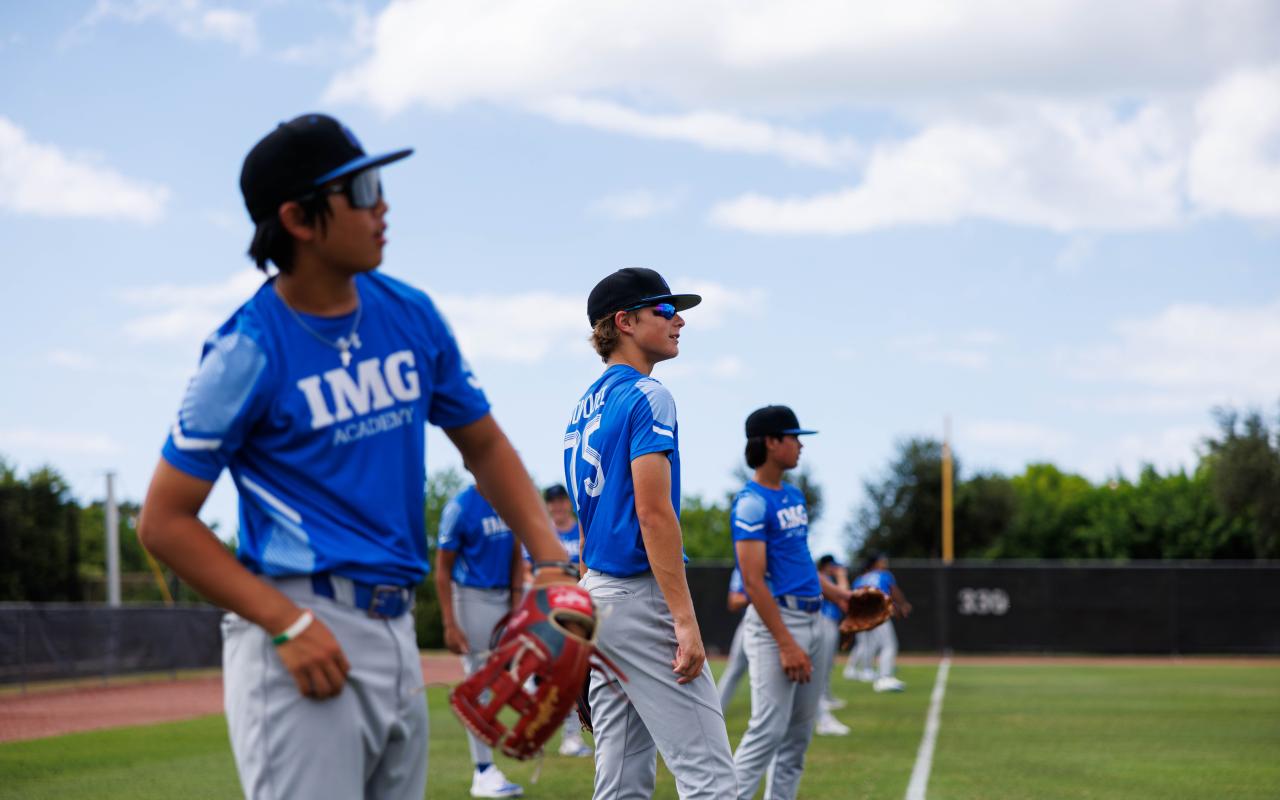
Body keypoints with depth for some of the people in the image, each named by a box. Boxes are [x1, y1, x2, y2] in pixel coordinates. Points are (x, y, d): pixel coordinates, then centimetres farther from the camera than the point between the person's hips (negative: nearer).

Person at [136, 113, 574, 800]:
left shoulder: (411, 317, 7)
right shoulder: (250, 349, -11)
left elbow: (483, 443, 18)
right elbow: (164, 521, -10)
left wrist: (549, 560, 2)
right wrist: (290, 625, -19)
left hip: (396, 633, 7)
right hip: (300, 630, -7)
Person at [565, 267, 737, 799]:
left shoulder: (586, 406, 17)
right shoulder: (647, 397, -10)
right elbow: (653, 512, -19)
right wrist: (685, 619, -21)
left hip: (596, 591, 9)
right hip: (639, 596, -9)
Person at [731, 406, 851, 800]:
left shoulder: (795, 496, 15)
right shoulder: (751, 503, -13)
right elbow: (754, 581, -19)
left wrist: (838, 595, 19)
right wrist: (785, 644, -23)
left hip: (811, 619, 9)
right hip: (775, 621, -9)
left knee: (799, 734, 10)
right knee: (769, 730, -13)